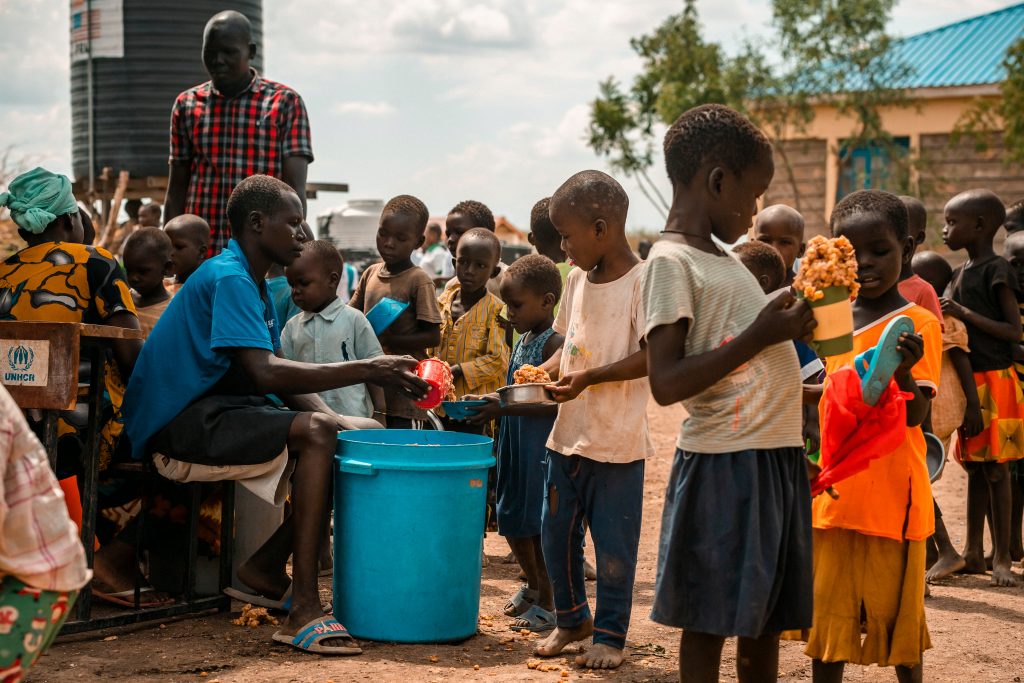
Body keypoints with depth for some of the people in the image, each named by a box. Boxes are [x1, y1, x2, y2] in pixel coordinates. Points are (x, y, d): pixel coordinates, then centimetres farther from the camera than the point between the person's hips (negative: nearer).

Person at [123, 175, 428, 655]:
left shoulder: (253, 285, 17)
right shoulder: (228, 278, -15)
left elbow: (281, 377, 11)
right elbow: (265, 374, -27)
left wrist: (334, 420, -7)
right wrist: (367, 370, -27)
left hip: (217, 413, 10)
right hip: (183, 426, -10)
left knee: (364, 434, 2)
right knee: (316, 433, -30)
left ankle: (267, 564, 5)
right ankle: (303, 610, -33)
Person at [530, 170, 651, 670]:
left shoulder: (641, 281, -13)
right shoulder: (578, 279, 9)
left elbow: (650, 356, -18)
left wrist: (588, 377, -24)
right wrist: (546, 371, 0)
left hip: (617, 441, -7)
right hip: (568, 434, 7)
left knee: (613, 542, 3)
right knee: (556, 534, 14)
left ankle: (610, 634, 17)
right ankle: (570, 619, 32)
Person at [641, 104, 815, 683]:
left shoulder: (725, 259, 17)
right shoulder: (671, 262, -10)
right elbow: (667, 383, -20)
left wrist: (791, 326, 11)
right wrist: (760, 335, -18)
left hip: (779, 457, 9)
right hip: (724, 464, -9)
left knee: (767, 619, 14)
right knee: (709, 624, 0)